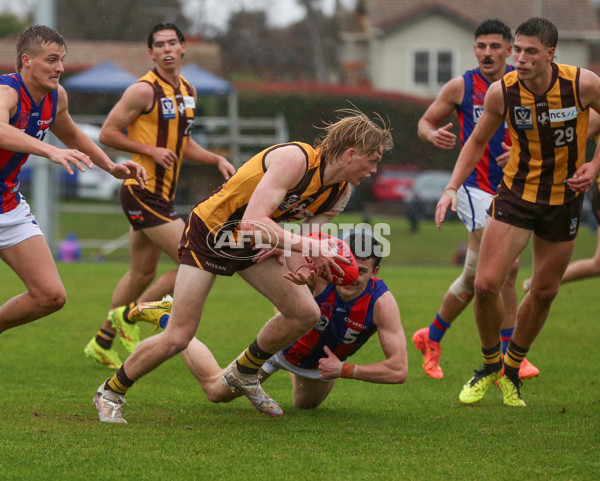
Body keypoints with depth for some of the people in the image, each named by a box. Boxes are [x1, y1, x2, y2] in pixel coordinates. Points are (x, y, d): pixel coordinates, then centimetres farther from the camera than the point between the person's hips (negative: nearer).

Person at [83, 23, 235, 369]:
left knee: (143, 273, 16)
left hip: (162, 195, 9)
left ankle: (102, 343, 28)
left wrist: (217, 160, 9)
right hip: (144, 193, -9)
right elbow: (108, 133, -11)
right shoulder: (144, 90, -13)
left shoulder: (188, 91, 12)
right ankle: (129, 316, 2)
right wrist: (151, 150, -19)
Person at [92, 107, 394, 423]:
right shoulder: (295, 159, -32)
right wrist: (308, 247, -41)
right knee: (177, 338, -10)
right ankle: (111, 392, 13)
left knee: (306, 313, -1)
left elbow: (306, 239, -1)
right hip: (208, 234, -8)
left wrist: (300, 262, -24)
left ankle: (243, 374, 23)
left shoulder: (340, 192, -6)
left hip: (251, 245, 8)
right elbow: (253, 222, -40)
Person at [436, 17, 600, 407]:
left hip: (564, 198, 0)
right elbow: (478, 142, 4)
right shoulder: (501, 92, -14)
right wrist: (453, 188, -6)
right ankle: (490, 366, 15)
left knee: (544, 292, 9)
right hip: (516, 195, 0)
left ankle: (511, 371, 31)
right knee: (486, 284, -10)